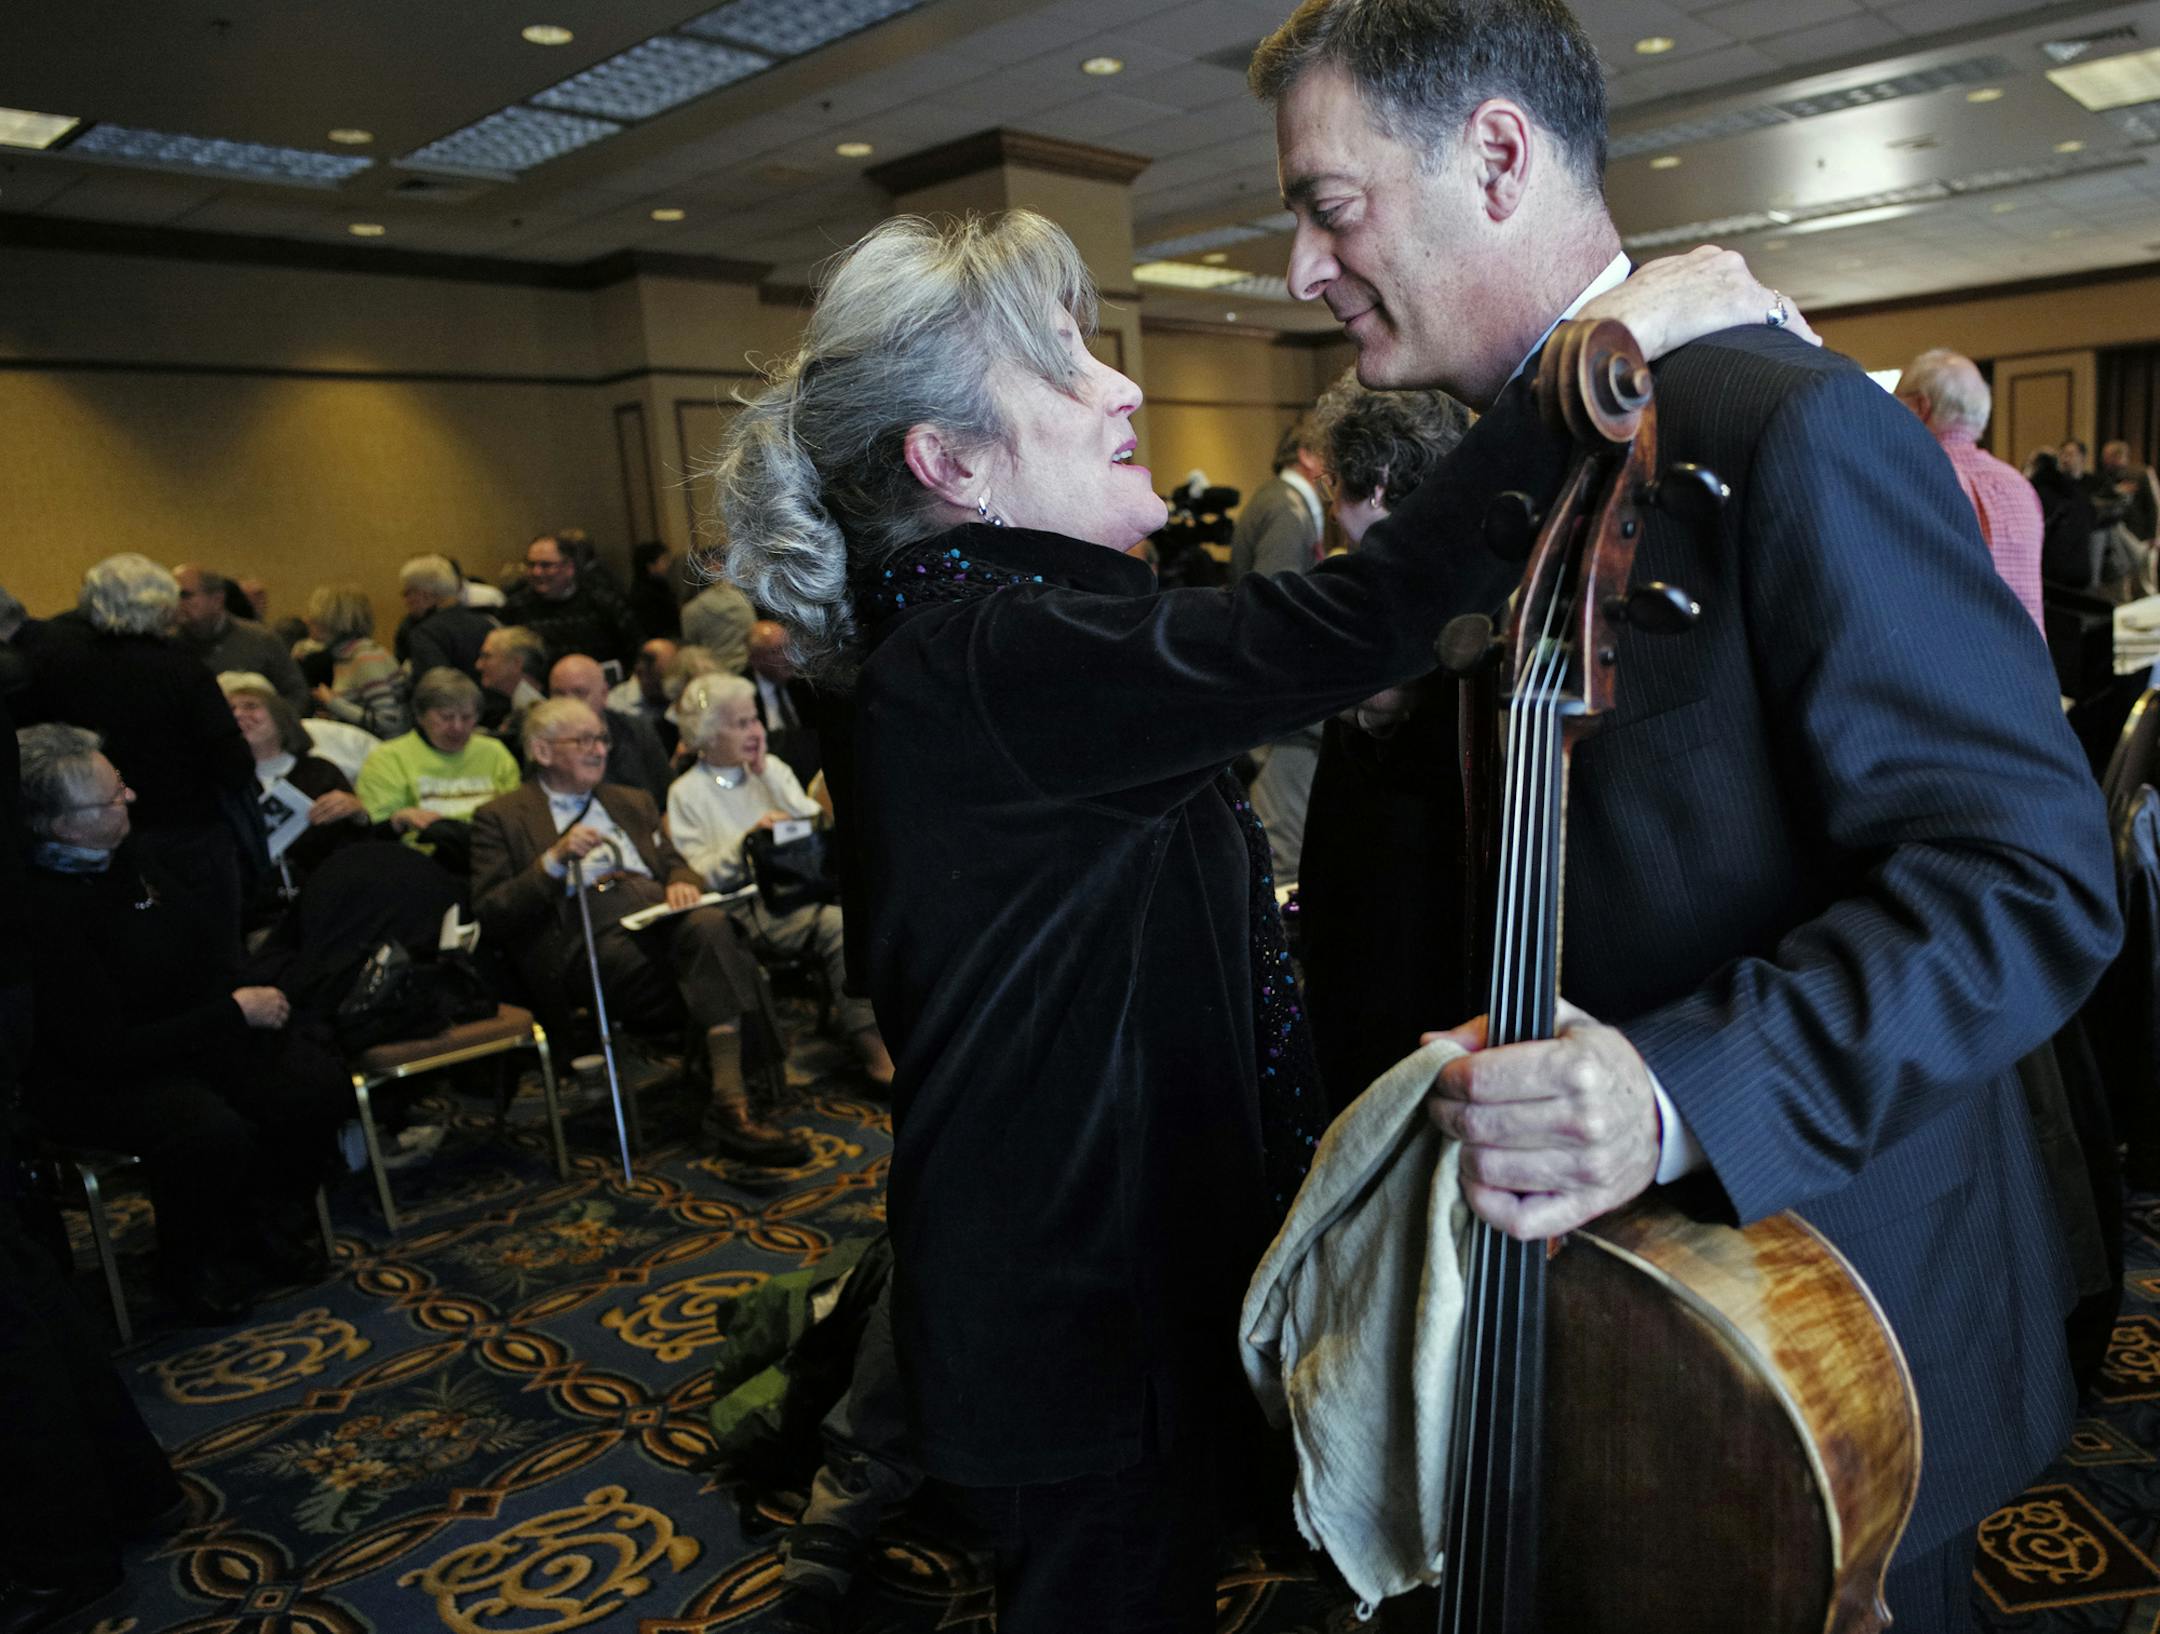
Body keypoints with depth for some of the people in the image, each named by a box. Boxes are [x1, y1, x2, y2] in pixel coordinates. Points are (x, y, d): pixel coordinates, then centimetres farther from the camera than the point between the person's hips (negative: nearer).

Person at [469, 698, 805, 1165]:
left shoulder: (634, 803, 33)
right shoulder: (500, 818, 16)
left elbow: (674, 861, 24)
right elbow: (489, 915, 5)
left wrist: (682, 881, -1)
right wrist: (555, 859, -8)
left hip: (655, 909, 4)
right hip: (584, 925, -4)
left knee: (710, 923, -35)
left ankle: (732, 1104, -40)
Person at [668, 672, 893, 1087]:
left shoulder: (773, 768, 20)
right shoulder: (686, 793, 5)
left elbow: (814, 826, 8)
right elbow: (699, 875, -4)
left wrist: (767, 775, 4)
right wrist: (748, 839, -17)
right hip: (752, 908, -4)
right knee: (838, 923, -33)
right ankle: (874, 1049, -29)